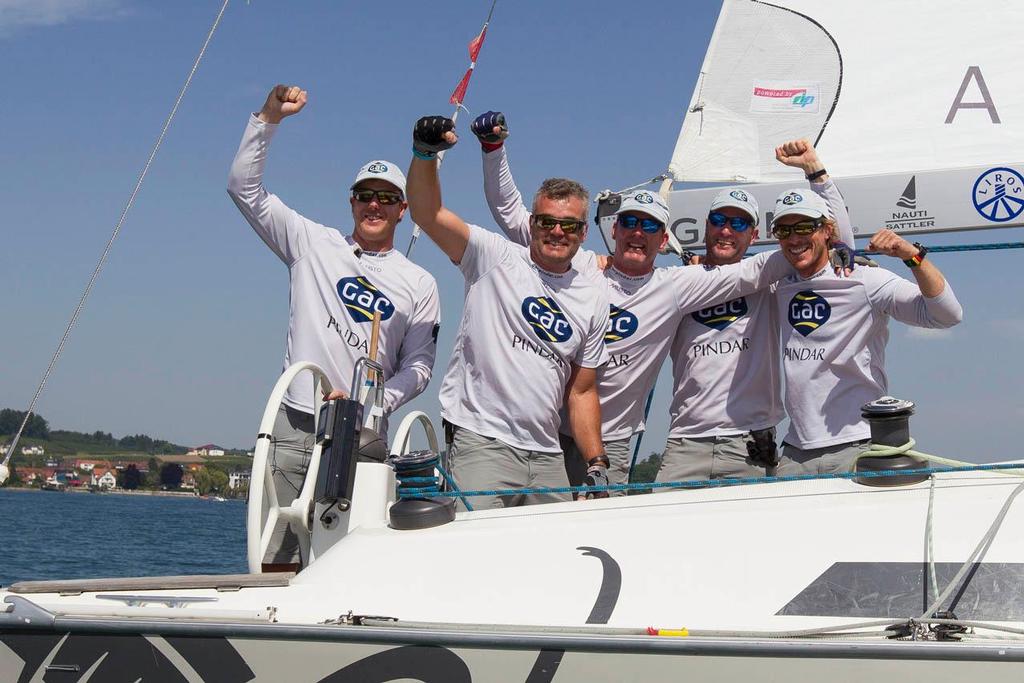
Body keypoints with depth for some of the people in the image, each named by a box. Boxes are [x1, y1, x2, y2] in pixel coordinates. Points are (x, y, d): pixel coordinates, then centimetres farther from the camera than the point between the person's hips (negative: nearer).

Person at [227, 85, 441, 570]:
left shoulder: (419, 284, 12)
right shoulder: (314, 244, 12)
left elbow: (418, 365, 9)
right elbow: (243, 186, 10)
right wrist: (268, 119, 0)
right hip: (295, 424, 0)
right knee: (277, 560, -3)